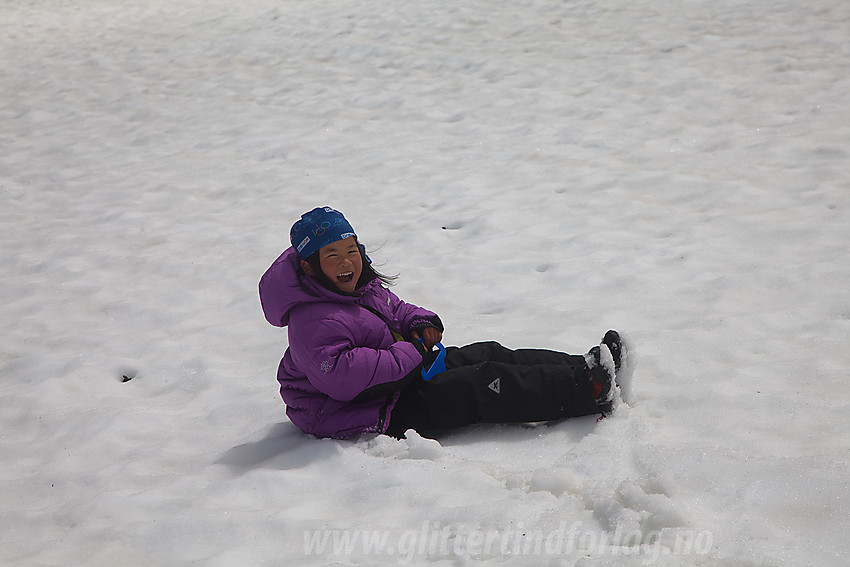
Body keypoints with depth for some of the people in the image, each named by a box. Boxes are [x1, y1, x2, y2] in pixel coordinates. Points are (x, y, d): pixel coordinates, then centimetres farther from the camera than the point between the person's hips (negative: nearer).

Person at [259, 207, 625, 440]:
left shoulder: (364, 287, 8)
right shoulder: (314, 323, -25)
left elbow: (395, 310, 25)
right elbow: (340, 376, -36)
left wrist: (420, 323, 0)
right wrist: (409, 354, -27)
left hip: (405, 372, 10)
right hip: (378, 413, -10)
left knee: (491, 356, 2)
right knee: (483, 384, -16)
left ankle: (583, 367, 5)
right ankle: (586, 391, -12)